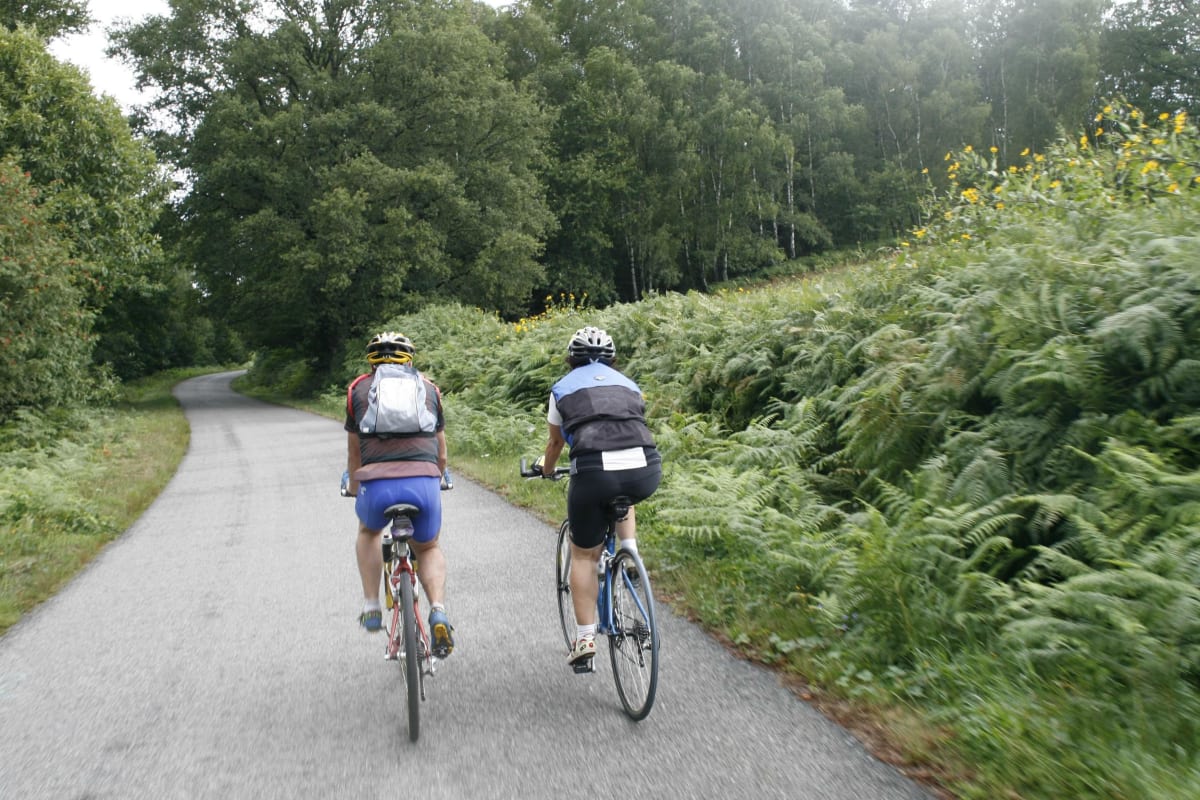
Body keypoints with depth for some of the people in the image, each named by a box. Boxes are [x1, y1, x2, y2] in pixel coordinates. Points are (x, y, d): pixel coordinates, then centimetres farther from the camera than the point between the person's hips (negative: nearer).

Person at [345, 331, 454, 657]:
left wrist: (353, 488, 48)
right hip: (424, 481, 1)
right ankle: (438, 612, 3)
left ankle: (371, 608, 28)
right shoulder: (428, 387, 22)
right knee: (428, 548, 27)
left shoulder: (358, 389, 20)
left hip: (377, 484, 0)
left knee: (368, 531, 35)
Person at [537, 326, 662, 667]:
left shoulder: (563, 388, 20)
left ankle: (585, 637, 14)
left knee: (584, 556, 17)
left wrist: (546, 469, 54)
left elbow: (555, 442, 33)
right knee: (622, 497, 40)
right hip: (646, 472, 3)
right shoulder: (629, 385, 26)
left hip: (594, 473, -2)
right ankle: (630, 556, 21)